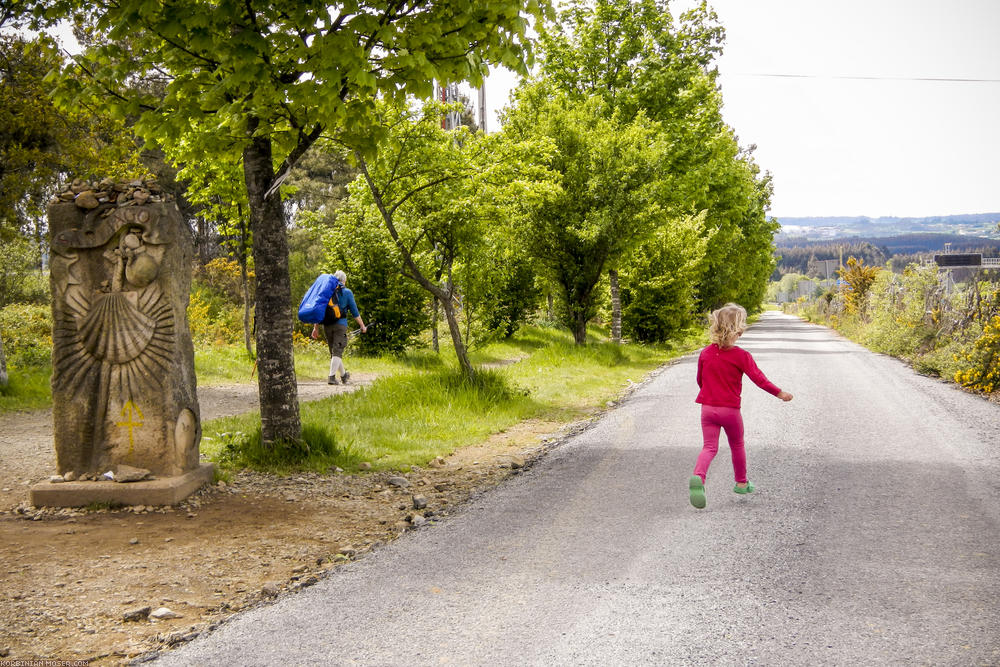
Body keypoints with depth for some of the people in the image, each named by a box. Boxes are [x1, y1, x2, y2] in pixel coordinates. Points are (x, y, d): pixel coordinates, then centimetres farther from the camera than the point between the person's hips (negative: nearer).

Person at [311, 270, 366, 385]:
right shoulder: (347, 292, 2)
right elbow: (355, 312, 2)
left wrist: (316, 328, 12)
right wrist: (362, 326, 11)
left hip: (326, 326, 4)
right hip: (340, 325, -4)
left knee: (334, 352, 15)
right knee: (337, 352, -6)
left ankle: (343, 375, 30)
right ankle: (332, 377, -19)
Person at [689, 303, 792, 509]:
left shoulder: (705, 353, 1)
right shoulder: (741, 355, -12)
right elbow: (758, 378, -12)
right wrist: (779, 393, 0)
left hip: (708, 407, 3)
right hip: (730, 409, -2)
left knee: (709, 447, -1)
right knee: (737, 446, 19)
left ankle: (698, 477, -30)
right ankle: (741, 483, 35)